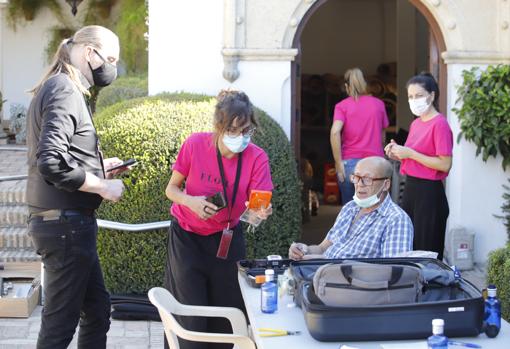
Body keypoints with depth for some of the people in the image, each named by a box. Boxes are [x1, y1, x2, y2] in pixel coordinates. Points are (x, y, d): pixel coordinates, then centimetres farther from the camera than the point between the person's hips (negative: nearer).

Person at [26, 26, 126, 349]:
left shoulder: (55, 87, 16)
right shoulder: (65, 90, -15)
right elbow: (52, 162, -26)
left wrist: (98, 166, 12)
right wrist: (102, 186, -16)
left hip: (66, 222, 10)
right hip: (66, 224, -10)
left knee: (98, 310, 17)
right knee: (60, 323, -2)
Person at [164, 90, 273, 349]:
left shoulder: (256, 158, -18)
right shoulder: (195, 145, -20)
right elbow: (172, 188, -9)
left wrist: (261, 212, -47)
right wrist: (190, 201, -29)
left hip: (226, 238, 2)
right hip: (187, 237, -2)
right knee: (190, 317, -5)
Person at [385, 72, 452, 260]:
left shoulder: (439, 124, -13)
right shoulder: (416, 124, 12)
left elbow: (445, 164, -20)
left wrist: (410, 153, -19)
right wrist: (398, 154, 4)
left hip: (429, 194, -9)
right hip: (410, 188, 9)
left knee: (427, 252, -3)